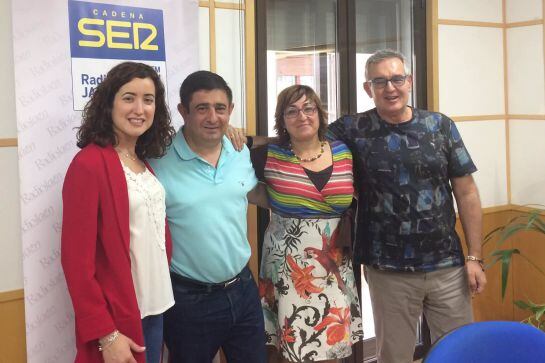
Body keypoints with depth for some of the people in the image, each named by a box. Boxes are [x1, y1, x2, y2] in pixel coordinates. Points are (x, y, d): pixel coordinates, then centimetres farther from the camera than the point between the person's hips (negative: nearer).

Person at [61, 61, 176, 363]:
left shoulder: (146, 162, 8)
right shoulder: (89, 164, -15)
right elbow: (77, 258, -17)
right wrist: (105, 335, -18)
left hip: (156, 309, 7)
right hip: (117, 317, -7)